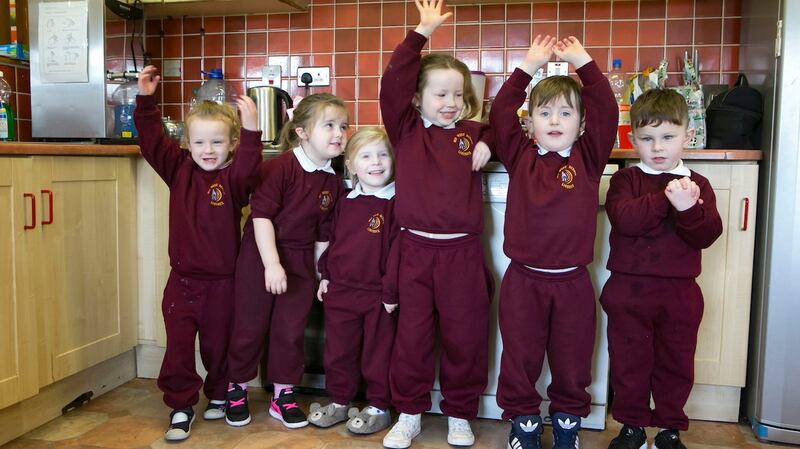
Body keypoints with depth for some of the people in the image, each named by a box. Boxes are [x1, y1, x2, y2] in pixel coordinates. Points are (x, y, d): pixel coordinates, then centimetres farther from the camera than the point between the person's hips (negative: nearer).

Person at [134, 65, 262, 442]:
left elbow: (247, 167, -33)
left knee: (218, 345, 14)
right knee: (178, 346, 6)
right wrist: (145, 100, -10)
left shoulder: (233, 177, -12)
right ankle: (181, 408, 20)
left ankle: (219, 395, 37)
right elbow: (152, 140, 0)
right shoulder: (179, 168, 1)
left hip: (221, 281, -3)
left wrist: (251, 131, -48)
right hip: (182, 278, 3)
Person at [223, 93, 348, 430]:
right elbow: (261, 215, -20)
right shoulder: (281, 166, -17)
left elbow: (323, 235, 9)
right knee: (250, 326, 7)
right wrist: (272, 264, -25)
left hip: (301, 261, 5)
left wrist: (322, 274, 9)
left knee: (291, 330, 11)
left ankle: (283, 395, 26)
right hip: (260, 255, -5)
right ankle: (236, 390, 27)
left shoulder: (333, 183, 2)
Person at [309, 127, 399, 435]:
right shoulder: (345, 204, 7)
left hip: (377, 296, -5)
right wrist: (326, 275, 12)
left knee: (378, 353, 9)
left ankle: (379, 407, 25)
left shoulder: (395, 203, -11)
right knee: (338, 351, 16)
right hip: (340, 291, 6)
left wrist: (391, 291, -16)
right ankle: (339, 402, 33)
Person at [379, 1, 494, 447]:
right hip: (415, 249, -1)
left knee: (464, 336, 9)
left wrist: (489, 142, -4)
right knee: (412, 336, 9)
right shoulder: (406, 129, 3)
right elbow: (393, 83, -7)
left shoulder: (473, 133, 9)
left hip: (463, 252, 1)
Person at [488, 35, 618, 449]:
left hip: (572, 282, 1)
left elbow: (605, 110, -6)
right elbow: (501, 112, -6)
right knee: (520, 357, 11)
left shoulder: (588, 157, 2)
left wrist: (583, 62, -6)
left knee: (572, 360, 14)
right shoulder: (520, 155, 2)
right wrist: (529, 66, -4)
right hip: (523, 279, 0)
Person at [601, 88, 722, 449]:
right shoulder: (625, 179, 0)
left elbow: (708, 235, -7)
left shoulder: (697, 184, 6)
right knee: (629, 361, 8)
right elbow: (623, 217, -19)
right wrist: (665, 199, -26)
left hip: (680, 293, 2)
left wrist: (689, 209, -25)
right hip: (629, 288, -1)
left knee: (676, 363, 13)